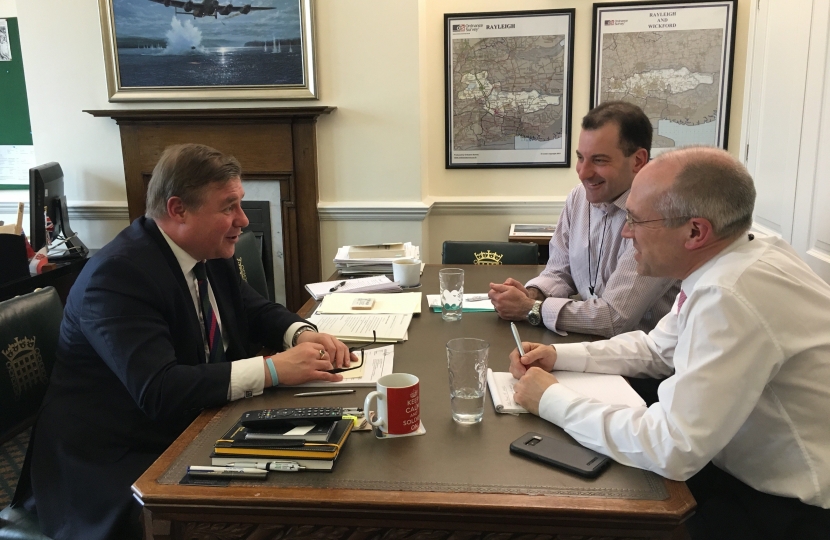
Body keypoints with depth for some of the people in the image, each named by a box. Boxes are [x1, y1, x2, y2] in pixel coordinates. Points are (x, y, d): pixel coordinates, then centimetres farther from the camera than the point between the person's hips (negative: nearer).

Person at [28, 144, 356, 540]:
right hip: (113, 468, -7)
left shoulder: (210, 253, 1)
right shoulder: (118, 274, -24)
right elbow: (159, 390, -32)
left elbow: (256, 312, 11)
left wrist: (303, 335, -11)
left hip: (191, 430, 8)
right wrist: (273, 369, -33)